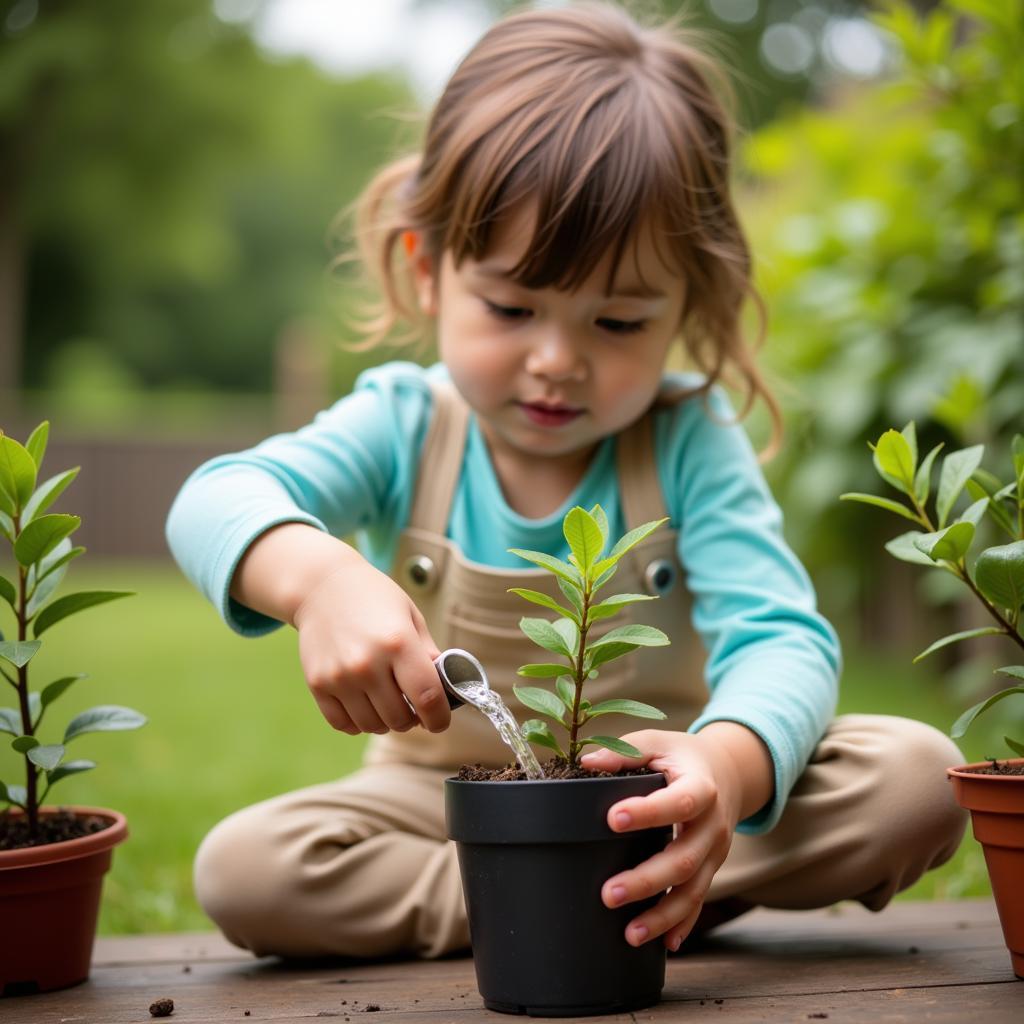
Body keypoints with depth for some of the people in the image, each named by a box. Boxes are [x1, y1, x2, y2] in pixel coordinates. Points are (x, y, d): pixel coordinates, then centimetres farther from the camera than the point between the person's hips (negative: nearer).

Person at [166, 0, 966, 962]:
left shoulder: (689, 440, -12)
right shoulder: (402, 425, -9)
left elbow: (781, 638, -24)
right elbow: (217, 500, -26)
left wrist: (729, 760, -49)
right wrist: (318, 576, -51)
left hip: (648, 807, -1)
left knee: (917, 776, -22)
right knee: (241, 869, -28)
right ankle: (639, 903, -23)